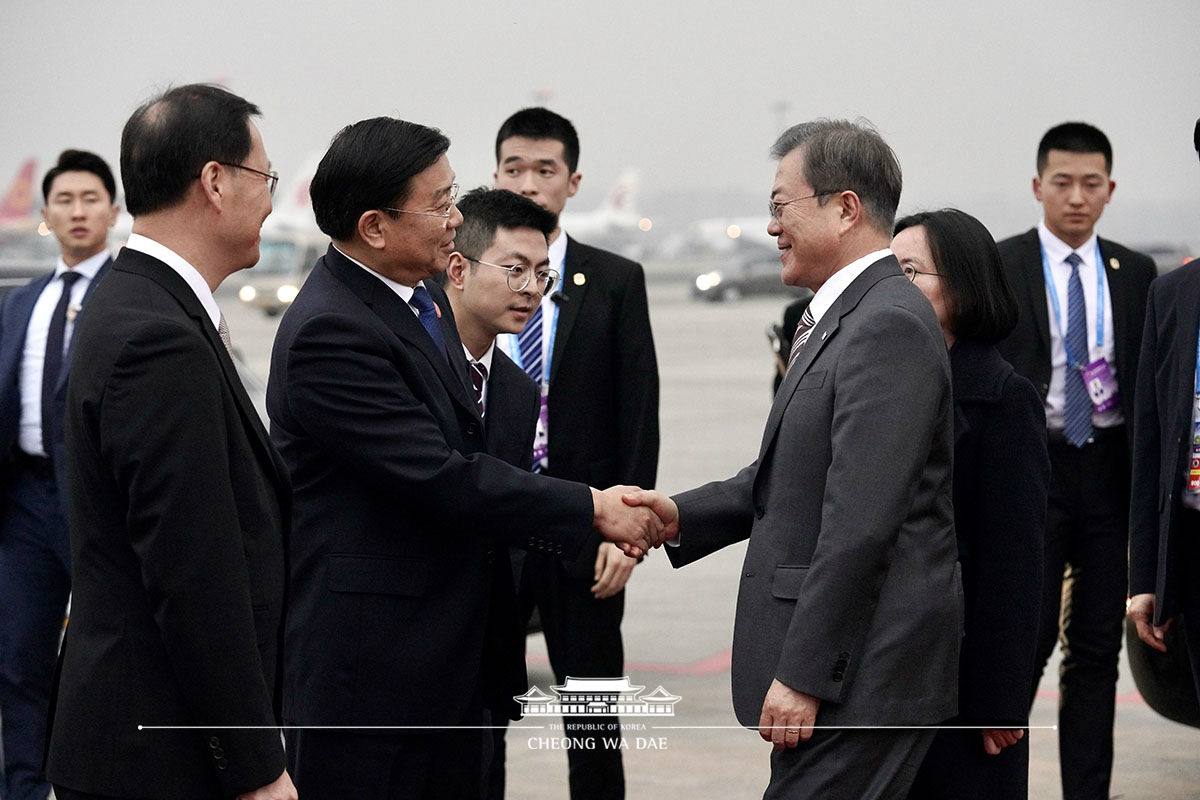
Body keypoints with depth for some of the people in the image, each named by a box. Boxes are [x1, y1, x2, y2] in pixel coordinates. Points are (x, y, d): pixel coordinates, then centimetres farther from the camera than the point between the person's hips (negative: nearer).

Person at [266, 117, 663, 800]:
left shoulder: (424, 297, 11)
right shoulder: (330, 332, -20)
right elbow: (441, 479, -23)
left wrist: (594, 514, 2)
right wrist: (590, 509, -15)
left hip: (446, 645, 9)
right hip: (365, 659, -9)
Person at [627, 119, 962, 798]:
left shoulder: (889, 327, -18)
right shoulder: (845, 316, 16)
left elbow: (858, 523, -22)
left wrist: (803, 674, -22)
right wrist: (686, 515, 7)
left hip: (862, 671, -10)